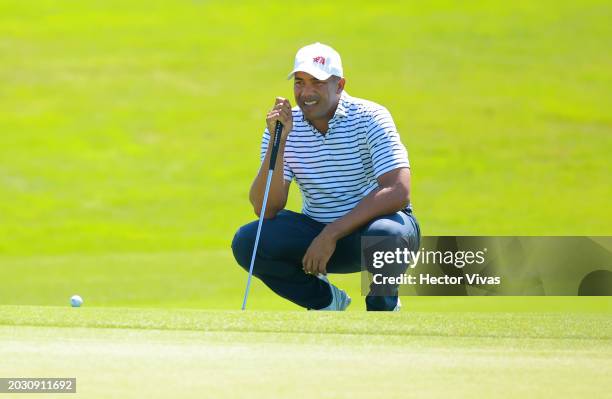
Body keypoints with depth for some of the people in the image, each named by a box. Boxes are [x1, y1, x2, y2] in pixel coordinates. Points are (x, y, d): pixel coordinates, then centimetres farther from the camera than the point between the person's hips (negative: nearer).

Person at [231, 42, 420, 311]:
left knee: (384, 235, -39)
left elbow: (398, 192, -28)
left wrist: (332, 234, -31)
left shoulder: (370, 118, -16)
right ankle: (327, 301, 4)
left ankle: (384, 308, -4)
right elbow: (265, 209, -15)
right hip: (318, 232, 3)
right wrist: (278, 141, -26)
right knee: (246, 242, -20)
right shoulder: (283, 126, -6)